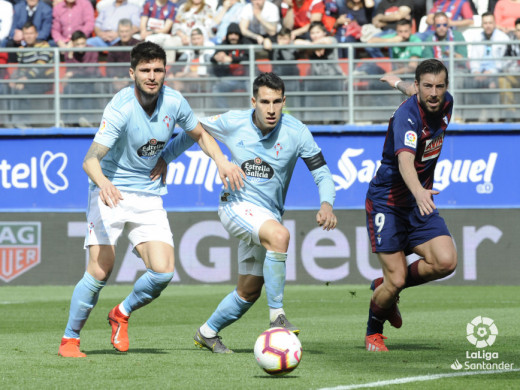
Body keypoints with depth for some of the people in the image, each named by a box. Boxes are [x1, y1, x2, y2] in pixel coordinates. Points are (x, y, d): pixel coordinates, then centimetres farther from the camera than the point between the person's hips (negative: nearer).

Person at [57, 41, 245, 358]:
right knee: (101, 270, -16)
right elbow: (91, 159, -29)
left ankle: (122, 314, 18)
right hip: (111, 194, -5)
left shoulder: (174, 102, -5)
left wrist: (222, 161, -2)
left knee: (163, 272, -11)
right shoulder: (121, 109, -21)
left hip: (149, 195, 5)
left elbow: (200, 134, 16)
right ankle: (70, 340, 3)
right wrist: (103, 182, -50)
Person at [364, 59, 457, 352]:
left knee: (446, 261, -14)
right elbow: (405, 160, -43)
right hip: (387, 202, -7)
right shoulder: (407, 116, -26)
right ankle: (374, 332, 19)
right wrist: (419, 191, -61)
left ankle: (385, 286, 13)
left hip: (421, 203, 7)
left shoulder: (445, 103, -2)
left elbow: (413, 93, 22)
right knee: (396, 279, -11)